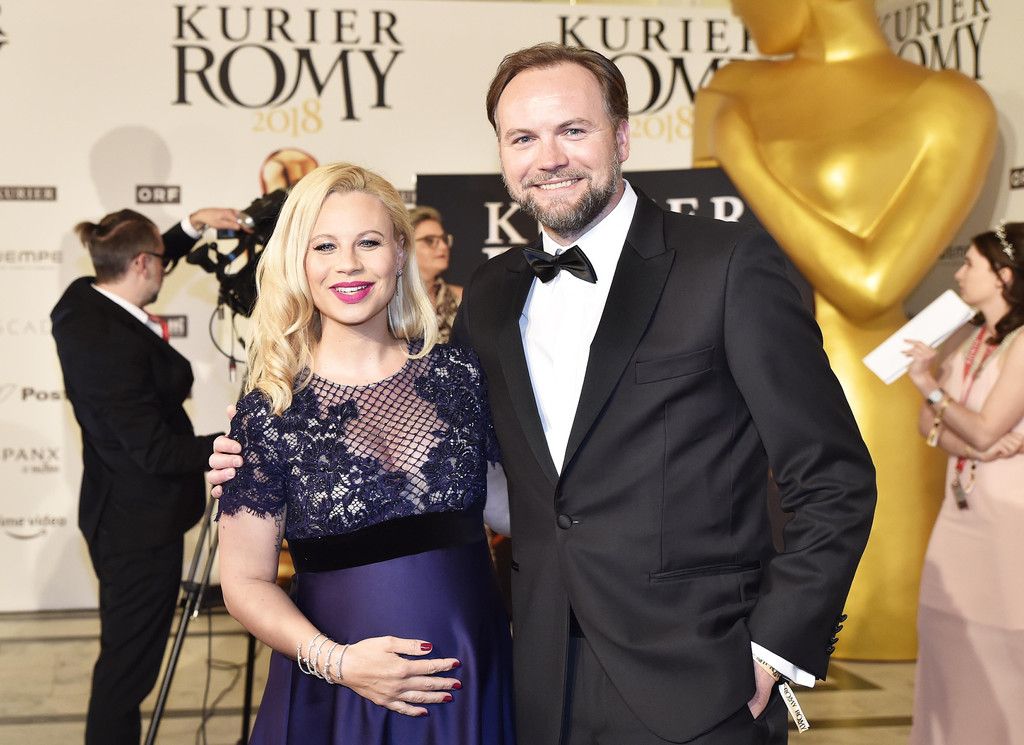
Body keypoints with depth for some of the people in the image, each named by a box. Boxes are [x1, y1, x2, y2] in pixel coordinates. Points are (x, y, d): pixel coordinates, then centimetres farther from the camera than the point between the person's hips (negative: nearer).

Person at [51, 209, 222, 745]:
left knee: (125, 651, 23)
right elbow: (156, 451, -25)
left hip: (119, 514, 10)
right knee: (128, 660, 3)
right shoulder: (113, 344, -28)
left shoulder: (81, 302, -1)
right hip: (141, 524, -10)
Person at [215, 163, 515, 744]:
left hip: (473, 676, 2)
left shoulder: (462, 374, -1)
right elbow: (247, 580, -3)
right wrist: (334, 660, -15)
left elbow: (513, 509, 8)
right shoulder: (270, 413, -6)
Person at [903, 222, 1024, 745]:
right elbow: (928, 422, 6)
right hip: (962, 508, 8)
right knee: (952, 633, 11)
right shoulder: (973, 339, 11)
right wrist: (973, 447, -12)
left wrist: (930, 385, -11)